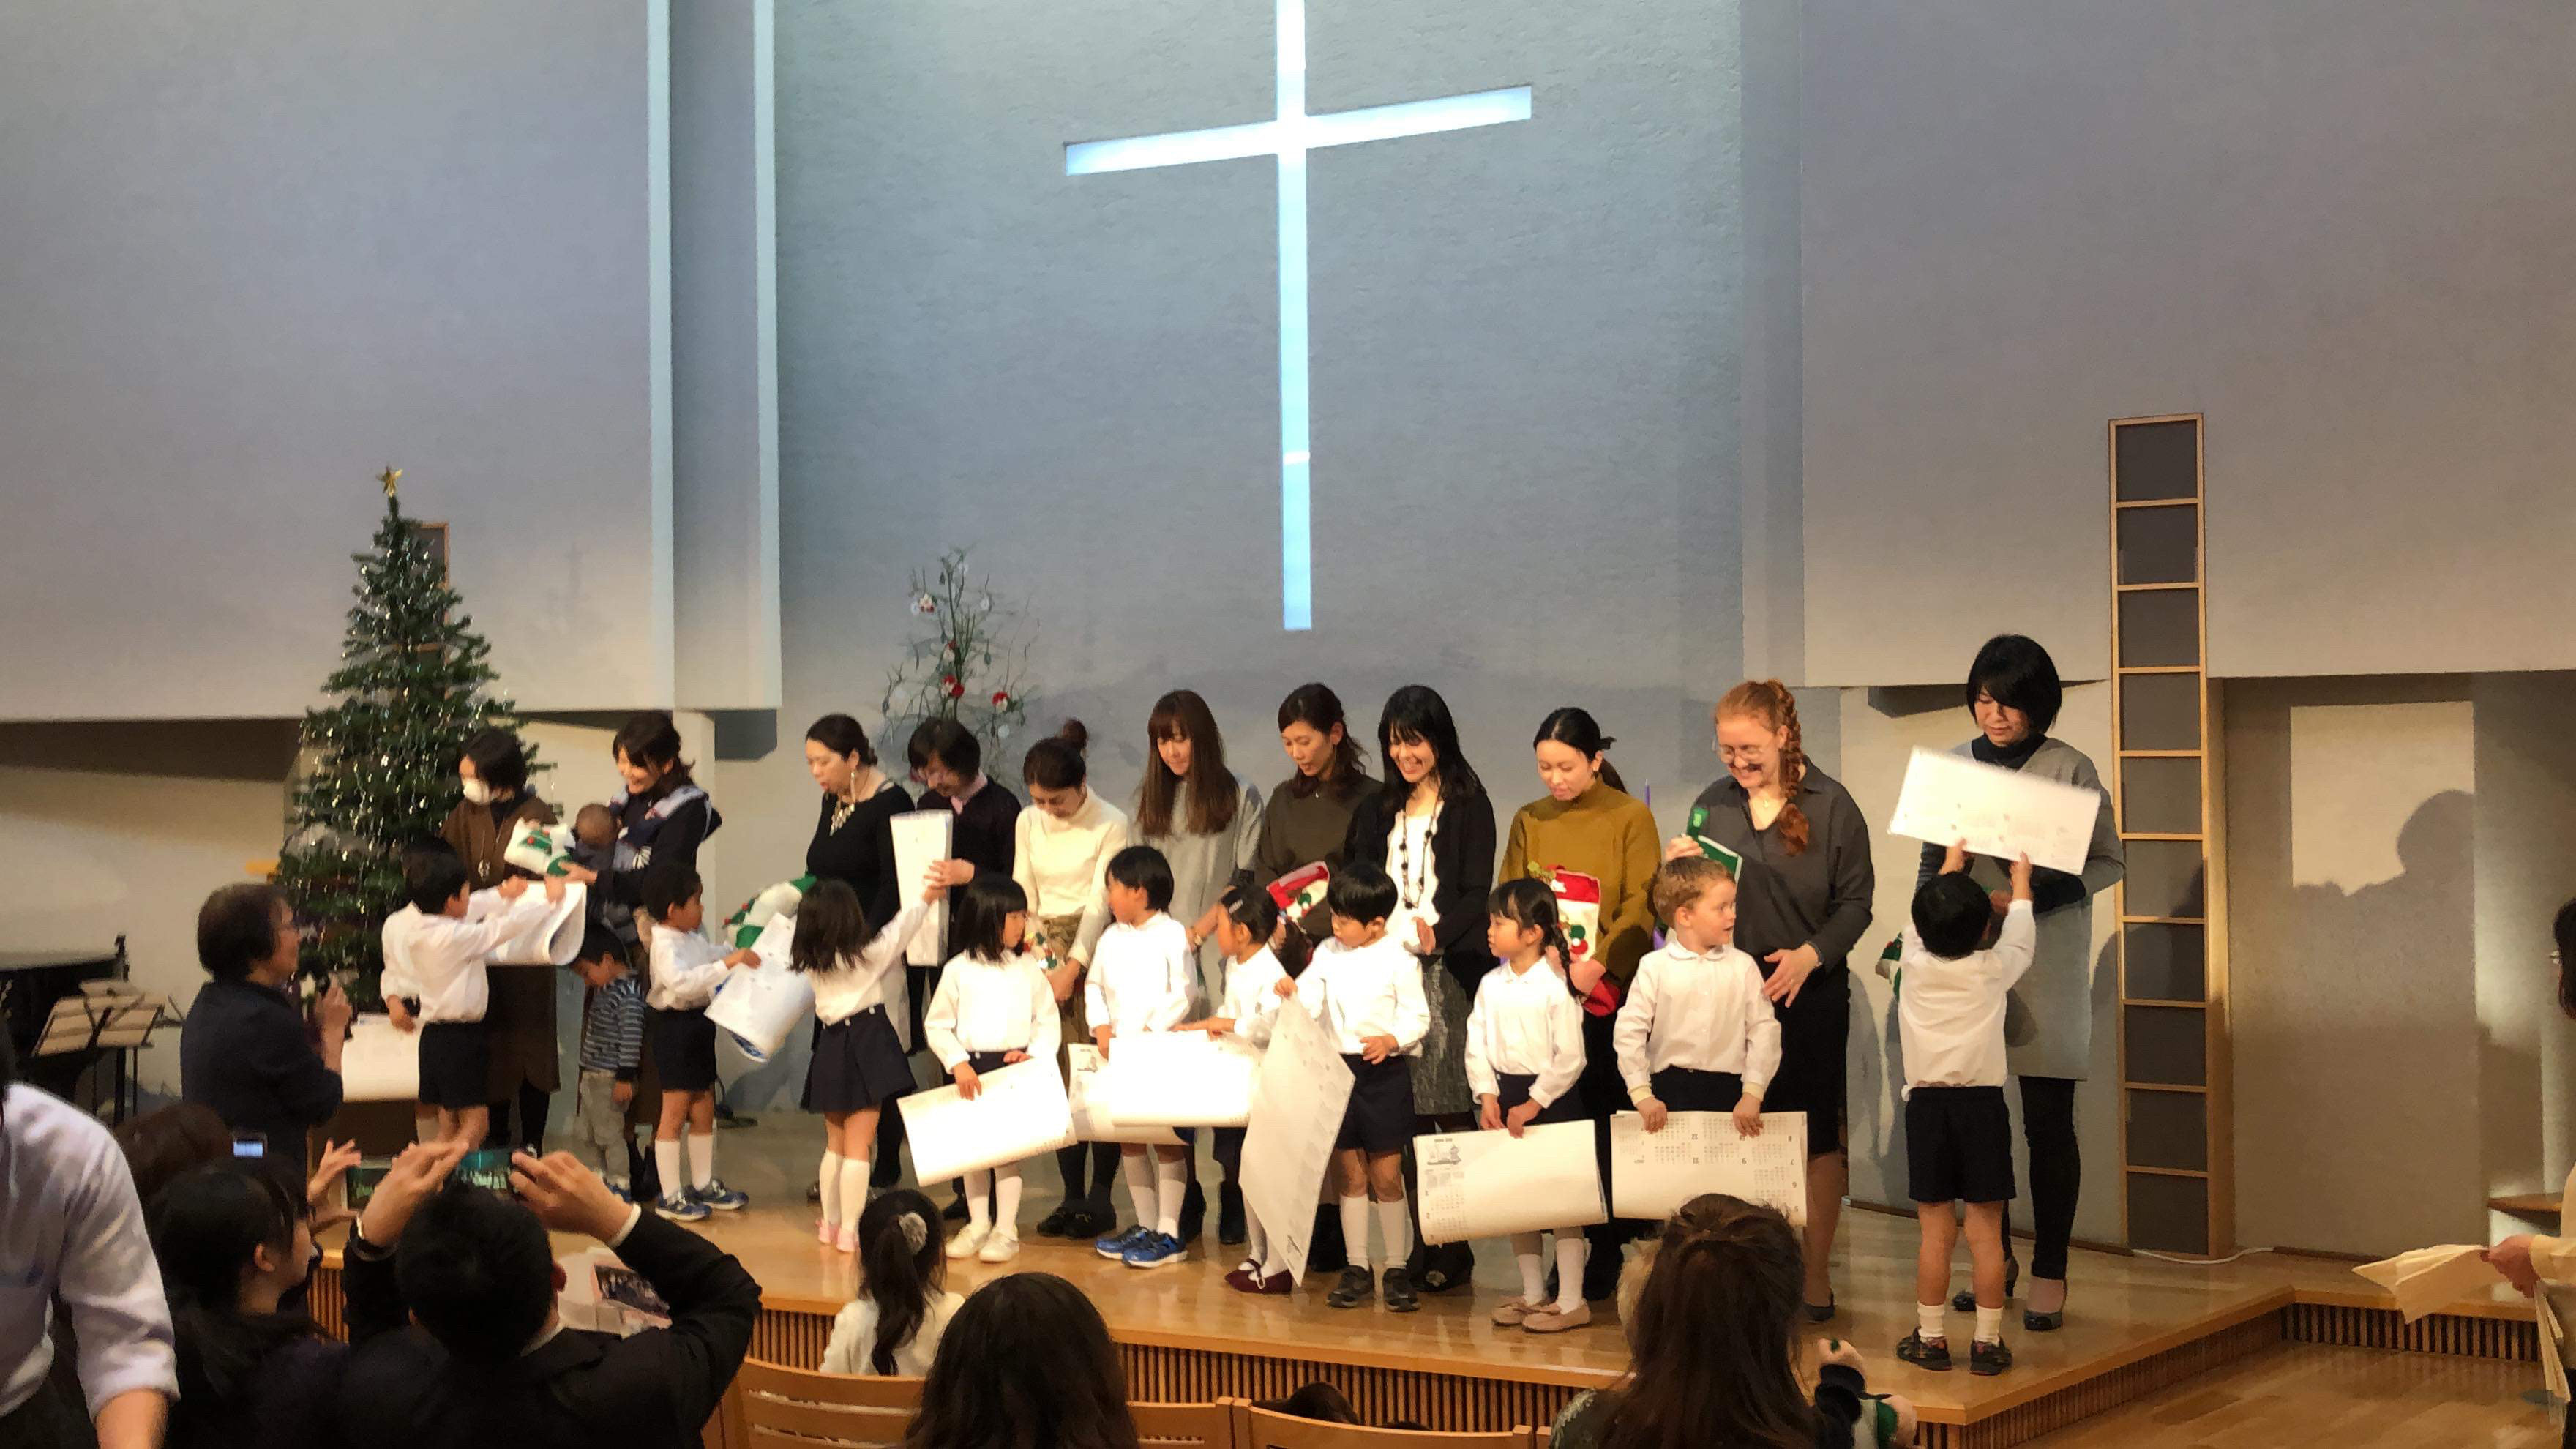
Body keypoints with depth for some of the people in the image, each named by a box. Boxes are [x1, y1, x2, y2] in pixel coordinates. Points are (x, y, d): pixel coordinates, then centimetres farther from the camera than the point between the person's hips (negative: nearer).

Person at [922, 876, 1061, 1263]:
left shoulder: (1028, 967, 2)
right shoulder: (958, 970, -1)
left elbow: (1048, 1020, 5)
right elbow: (937, 1025, 1)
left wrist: (1035, 1054, -11)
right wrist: (958, 1064, -10)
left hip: (1014, 1067, -1)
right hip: (970, 1068, 1)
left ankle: (1006, 1231, 5)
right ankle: (977, 1225, 20)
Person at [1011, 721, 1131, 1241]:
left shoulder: (1111, 824, -6)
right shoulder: (1029, 822, 9)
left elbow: (1100, 901, -10)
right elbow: (1022, 895, 10)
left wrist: (1071, 967, -14)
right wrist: (1030, 944, -7)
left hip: (1093, 950, -5)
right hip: (1044, 948, 5)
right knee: (1057, 1075, 2)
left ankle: (1100, 1195, 1)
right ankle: (1071, 1195, 7)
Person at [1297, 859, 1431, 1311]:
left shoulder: (1399, 961, -8)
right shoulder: (1327, 954, 7)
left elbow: (1417, 1018, -8)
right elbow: (1306, 1001, 1)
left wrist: (1391, 1040, -25)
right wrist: (1290, 995, -20)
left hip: (1384, 1073, -5)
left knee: (1387, 1174, 0)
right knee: (1348, 1173, 10)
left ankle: (1397, 1269, 9)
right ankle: (1356, 1268, 18)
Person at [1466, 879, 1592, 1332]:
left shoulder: (1556, 986, -12)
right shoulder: (1491, 984, 5)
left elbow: (1571, 1057, -15)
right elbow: (1476, 1044, 6)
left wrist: (1533, 1104, -15)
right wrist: (1487, 1096, -7)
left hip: (1553, 1096, -6)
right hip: (1506, 1092, 6)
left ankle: (1571, 1301, 3)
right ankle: (1532, 1293, 22)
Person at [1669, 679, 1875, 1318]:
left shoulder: (1829, 804, -3)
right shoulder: (1712, 805, 8)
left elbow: (1856, 902, -5)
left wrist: (1810, 955, -19)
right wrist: (1672, 867, -6)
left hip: (1810, 995, -3)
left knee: (1816, 1134, 5)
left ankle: (1816, 1275, 14)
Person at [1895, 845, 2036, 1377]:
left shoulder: (1914, 965, -3)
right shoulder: (1992, 971, -6)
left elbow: (1922, 923, 18)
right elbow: (2019, 935, 16)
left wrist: (1950, 865, 33)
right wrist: (2020, 884, 33)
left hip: (1927, 1105, 1)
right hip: (1983, 1104, -1)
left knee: (1936, 1232, 6)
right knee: (1986, 1232, 2)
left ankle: (1931, 1339, 11)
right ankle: (1987, 1343, 6)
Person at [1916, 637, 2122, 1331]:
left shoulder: (2068, 769, -5)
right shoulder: (1955, 766, 8)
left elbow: (2107, 862, -2)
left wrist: (2034, 897, -16)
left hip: (2045, 966, -4)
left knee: (2047, 1122, 1)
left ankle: (2048, 1275, 10)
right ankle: (1992, 1258, 21)